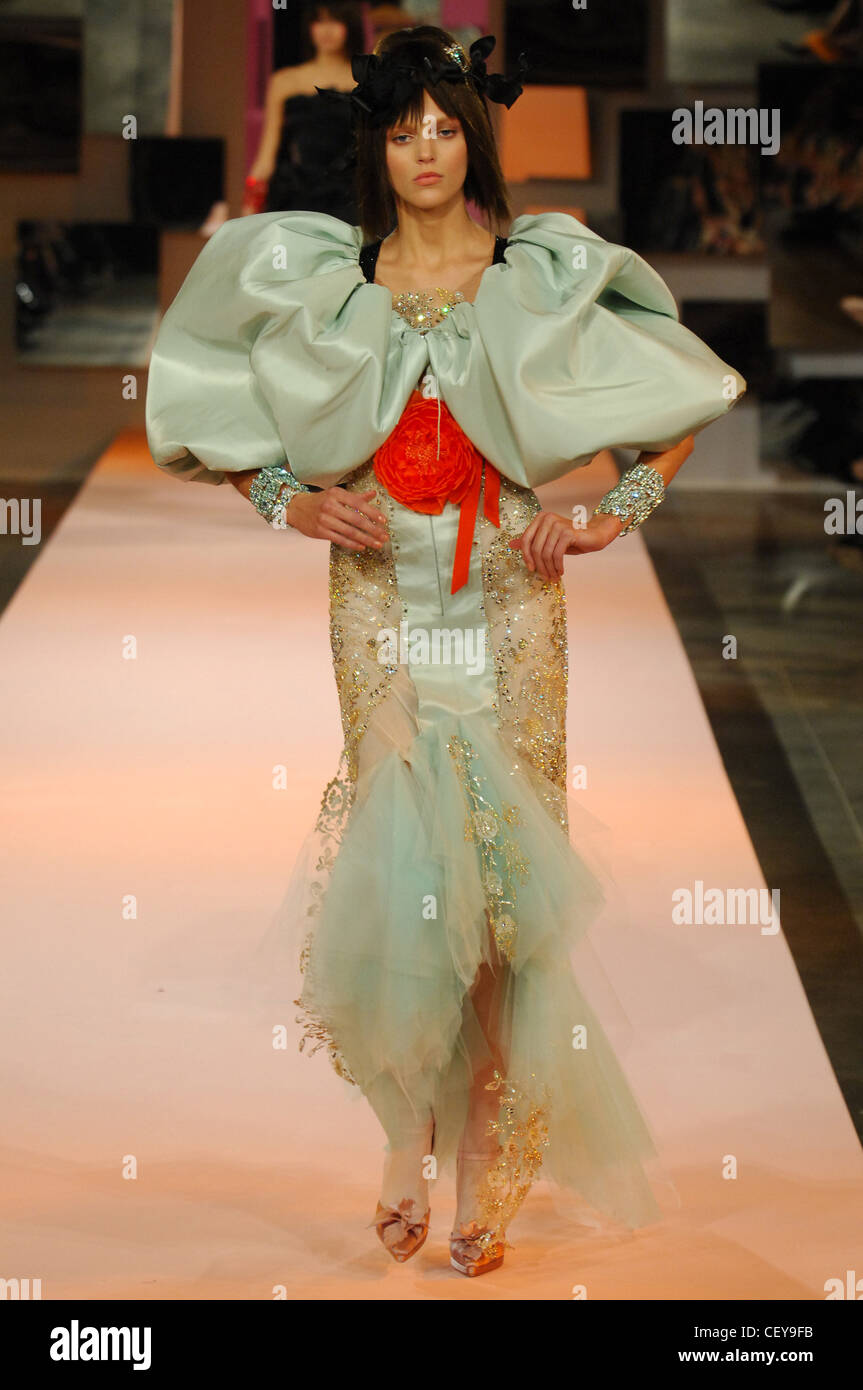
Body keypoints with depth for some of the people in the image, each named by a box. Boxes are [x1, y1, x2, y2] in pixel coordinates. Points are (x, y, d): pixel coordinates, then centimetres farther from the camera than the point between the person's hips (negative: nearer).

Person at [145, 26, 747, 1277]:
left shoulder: (546, 276, 4)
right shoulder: (324, 282, 6)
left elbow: (686, 401, 11)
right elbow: (204, 405, 16)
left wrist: (617, 515, 1)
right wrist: (289, 501, 2)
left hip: (507, 597, 0)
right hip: (382, 598, 1)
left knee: (506, 857, -2)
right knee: (398, 855, -5)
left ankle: (489, 1164, 7)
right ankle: (408, 1138, 10)